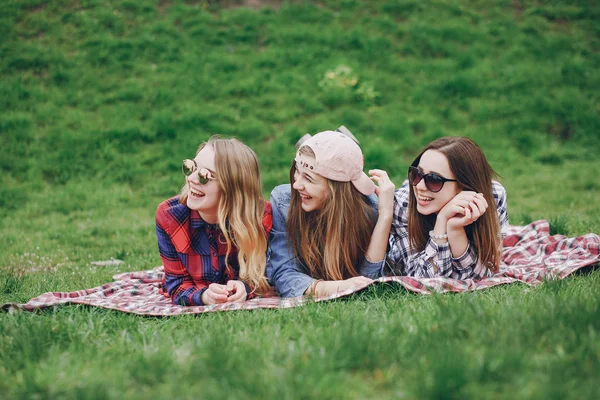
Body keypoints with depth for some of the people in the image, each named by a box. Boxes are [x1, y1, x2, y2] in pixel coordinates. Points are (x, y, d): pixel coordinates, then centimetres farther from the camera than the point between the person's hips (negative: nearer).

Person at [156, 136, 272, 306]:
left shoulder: (261, 215, -19)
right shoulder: (168, 216, -16)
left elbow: (260, 275, -8)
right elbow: (178, 284, -12)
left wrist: (244, 288, -32)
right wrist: (204, 296, -33)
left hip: (245, 306, 0)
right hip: (197, 306, 0)